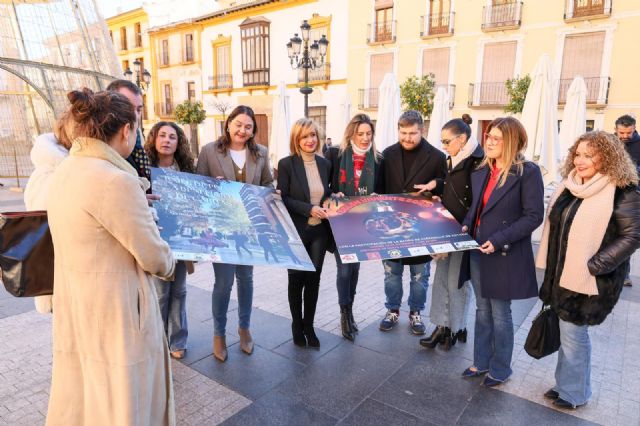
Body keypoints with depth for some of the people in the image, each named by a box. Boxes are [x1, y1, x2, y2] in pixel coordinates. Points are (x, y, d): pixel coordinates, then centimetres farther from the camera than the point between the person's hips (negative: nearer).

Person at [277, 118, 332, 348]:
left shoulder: (325, 164, 5)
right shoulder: (286, 164, -9)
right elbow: (282, 199, -12)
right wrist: (309, 209, -21)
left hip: (319, 231, 4)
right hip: (296, 231, -4)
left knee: (314, 279, 10)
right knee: (296, 279, 11)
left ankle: (309, 325, 28)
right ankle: (297, 324, 31)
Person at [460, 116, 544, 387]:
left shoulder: (528, 172, -12)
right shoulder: (481, 171, 8)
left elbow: (534, 216, -14)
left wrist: (499, 240, -22)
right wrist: (466, 225, -2)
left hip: (505, 255, -6)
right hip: (477, 251, 6)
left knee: (500, 314, 8)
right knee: (482, 311, 17)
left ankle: (501, 368, 28)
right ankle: (481, 362, 33)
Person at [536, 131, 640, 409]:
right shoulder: (570, 185, 7)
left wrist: (594, 266, -20)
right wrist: (549, 267, 13)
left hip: (587, 280, -7)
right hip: (561, 274, 7)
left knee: (572, 335, 4)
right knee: (568, 332, 18)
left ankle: (573, 393, 25)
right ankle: (566, 384, 36)